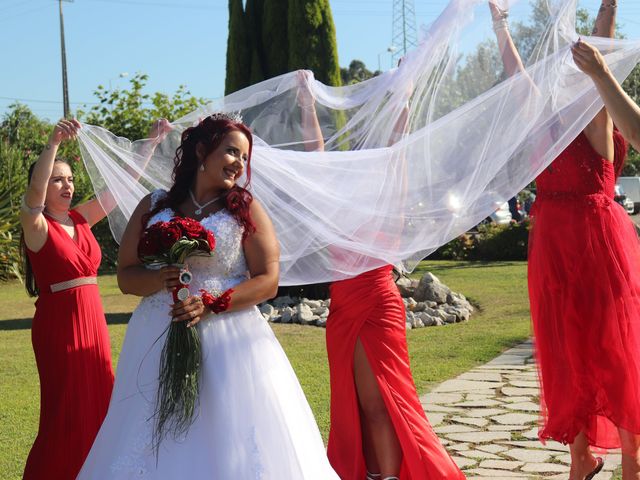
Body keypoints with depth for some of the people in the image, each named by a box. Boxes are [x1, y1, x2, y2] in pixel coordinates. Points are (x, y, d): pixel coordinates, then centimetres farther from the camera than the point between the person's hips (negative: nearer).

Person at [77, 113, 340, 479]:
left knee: (223, 440, -4)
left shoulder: (247, 209, 4)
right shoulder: (154, 207, 9)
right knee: (152, 448, 3)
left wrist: (211, 305, -16)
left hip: (229, 338, -2)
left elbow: (268, 281, -3)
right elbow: (126, 276, 8)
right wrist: (161, 278, -13)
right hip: (157, 339, 2)